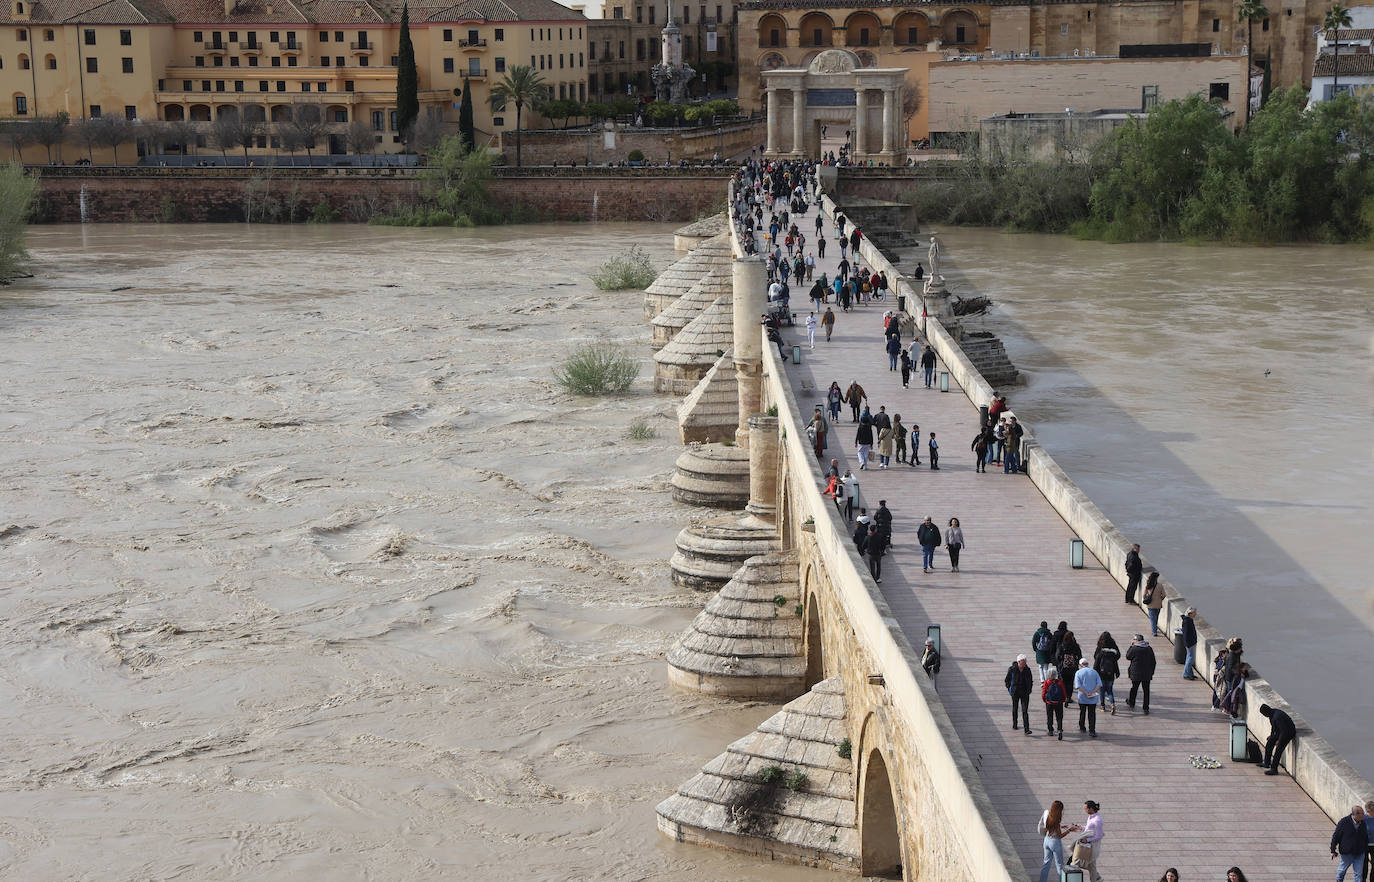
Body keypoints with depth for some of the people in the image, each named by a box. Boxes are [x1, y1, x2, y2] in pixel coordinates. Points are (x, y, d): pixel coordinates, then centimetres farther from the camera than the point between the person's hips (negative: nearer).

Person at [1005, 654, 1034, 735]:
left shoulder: (1027, 669, -3)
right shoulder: (1012, 669, -10)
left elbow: (1030, 680, 10)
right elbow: (1007, 680, 1)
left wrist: (1029, 690, 2)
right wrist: (1009, 689, -3)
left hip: (1025, 693, 0)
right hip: (1015, 692, 0)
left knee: (1025, 710, -7)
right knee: (1014, 709, 16)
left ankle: (1027, 729, -11)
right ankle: (1014, 725, 36)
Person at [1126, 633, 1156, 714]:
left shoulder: (1134, 648, -13)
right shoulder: (1149, 648, 1)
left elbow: (1128, 657, 2)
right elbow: (1153, 662, 5)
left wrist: (1130, 646, 7)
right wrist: (1152, 672, 14)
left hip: (1136, 674, -2)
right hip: (1147, 674, 2)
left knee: (1134, 688, 17)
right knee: (1146, 690, 5)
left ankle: (1131, 703, 36)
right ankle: (1146, 708, 3)